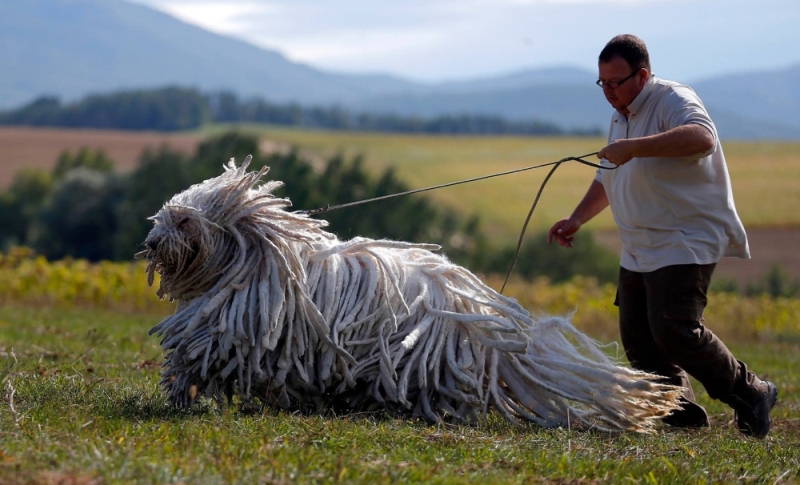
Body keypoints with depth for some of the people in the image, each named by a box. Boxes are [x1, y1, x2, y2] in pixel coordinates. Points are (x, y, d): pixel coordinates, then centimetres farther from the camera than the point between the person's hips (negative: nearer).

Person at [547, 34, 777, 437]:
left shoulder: (672, 100, -12)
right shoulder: (621, 117, 18)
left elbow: (701, 138, -35)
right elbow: (607, 179, 31)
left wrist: (634, 147, -39)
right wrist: (577, 219, 20)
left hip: (686, 242, -10)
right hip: (639, 250, 10)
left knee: (674, 330, -19)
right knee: (637, 336, 4)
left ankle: (750, 395, -5)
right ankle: (679, 411, 13)